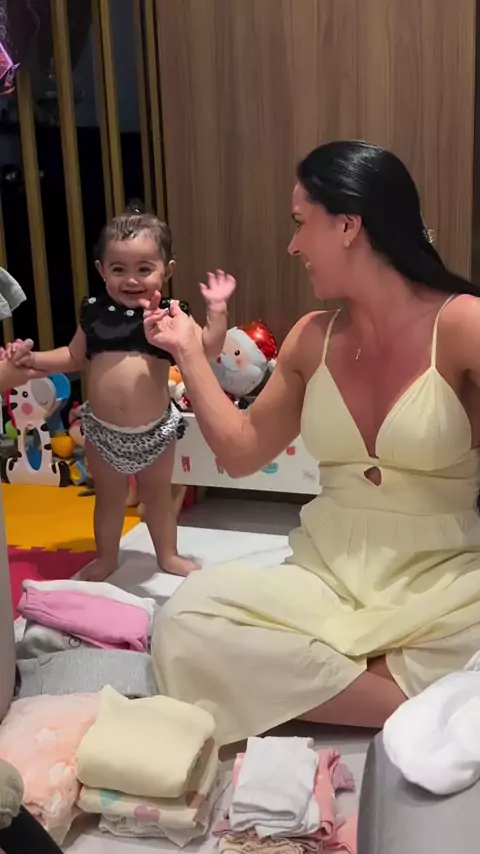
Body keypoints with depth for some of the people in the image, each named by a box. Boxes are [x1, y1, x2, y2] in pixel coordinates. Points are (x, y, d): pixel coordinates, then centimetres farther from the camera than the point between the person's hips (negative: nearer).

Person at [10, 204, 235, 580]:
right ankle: (106, 558, 39)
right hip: (103, 431, 1)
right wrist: (32, 358, -1)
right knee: (109, 498, 20)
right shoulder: (95, 313, -4)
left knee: (158, 495, 19)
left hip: (155, 430, -1)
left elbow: (207, 351, -16)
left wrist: (217, 308, -24)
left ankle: (168, 555, 38)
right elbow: (74, 357, 9)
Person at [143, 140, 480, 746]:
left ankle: (323, 681, -16)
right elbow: (240, 453, 16)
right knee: (186, 622, -25)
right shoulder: (311, 340, 7)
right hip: (326, 575, 4)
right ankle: (418, 708, -20)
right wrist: (188, 353, 13)